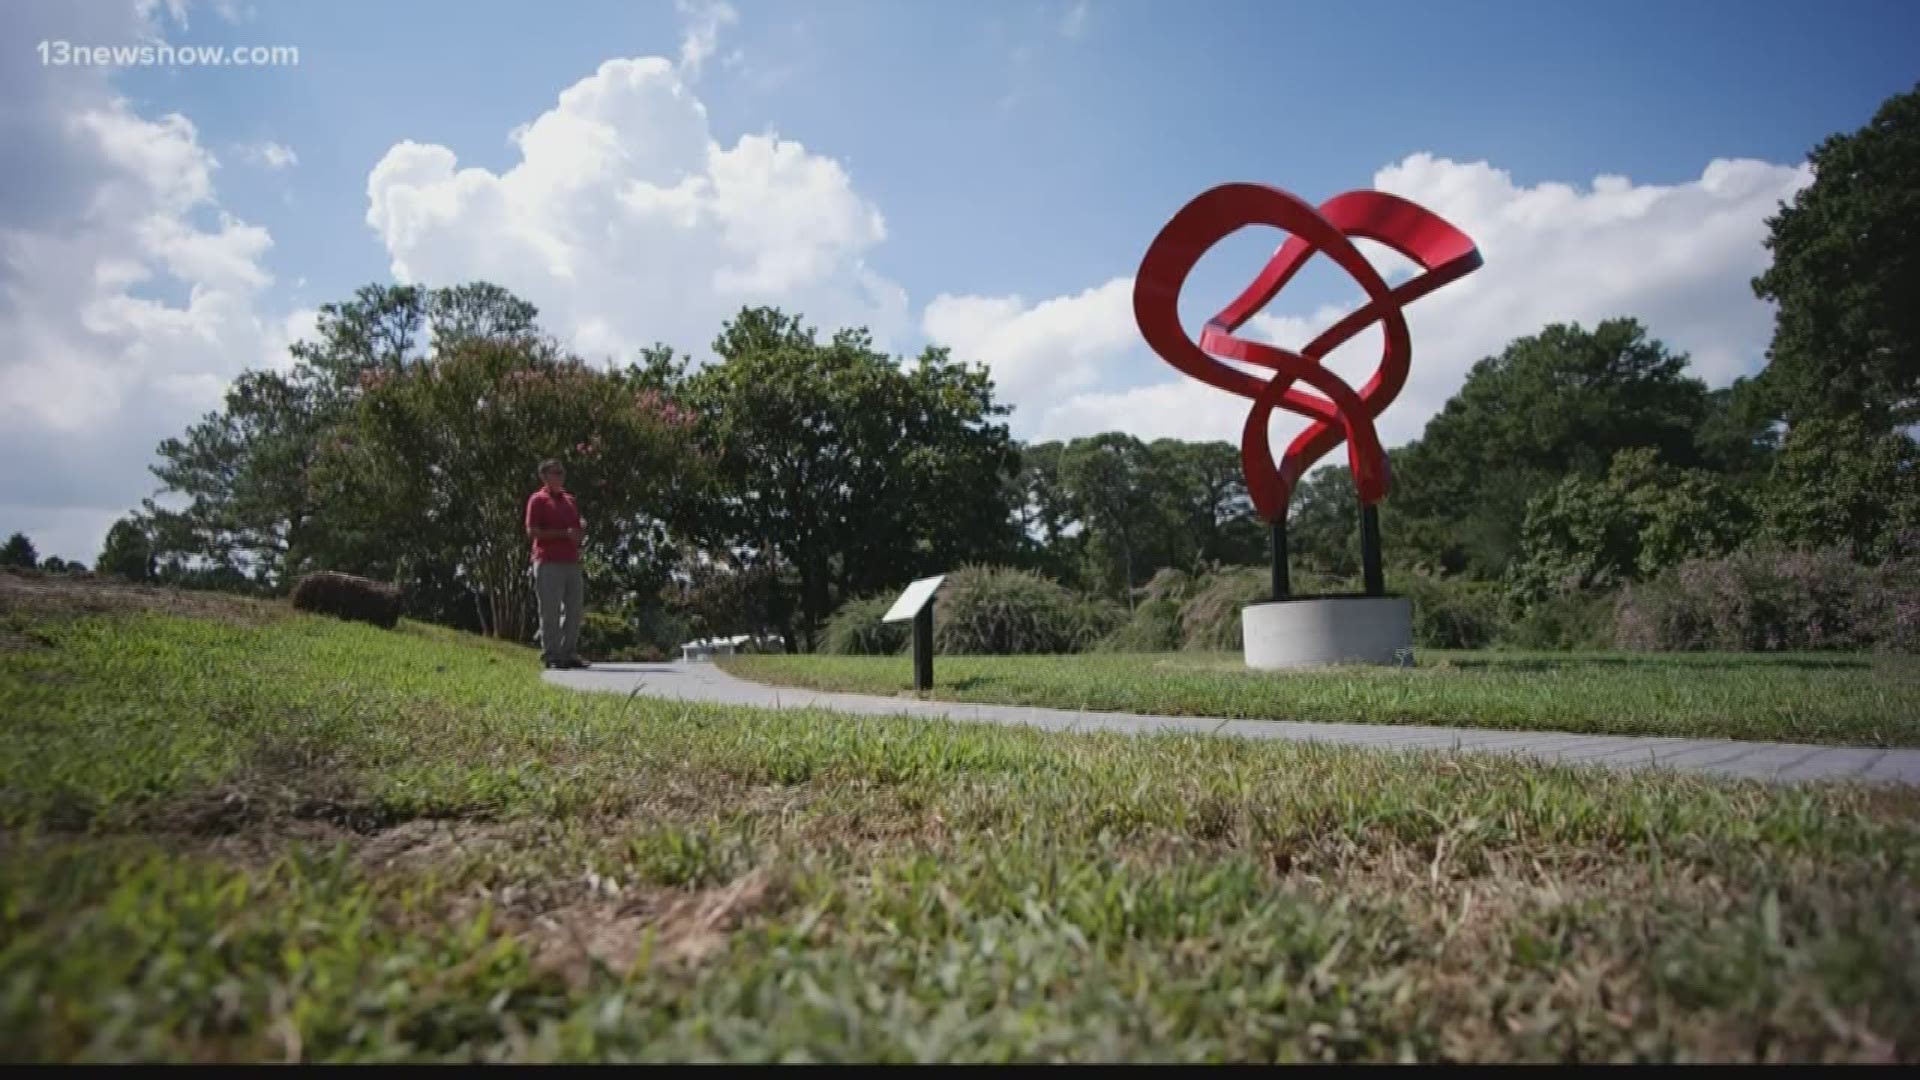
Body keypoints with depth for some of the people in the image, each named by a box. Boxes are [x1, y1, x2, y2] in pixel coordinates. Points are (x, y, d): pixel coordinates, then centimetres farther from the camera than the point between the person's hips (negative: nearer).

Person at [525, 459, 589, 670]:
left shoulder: (570, 500, 21)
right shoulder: (538, 500, 0)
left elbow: (579, 531, 26)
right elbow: (532, 532, -9)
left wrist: (581, 531, 1)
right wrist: (564, 533, -15)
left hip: (572, 563, 7)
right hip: (548, 563, -7)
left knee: (575, 609, 7)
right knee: (550, 611, -5)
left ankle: (568, 654, 14)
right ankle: (550, 655, -1)